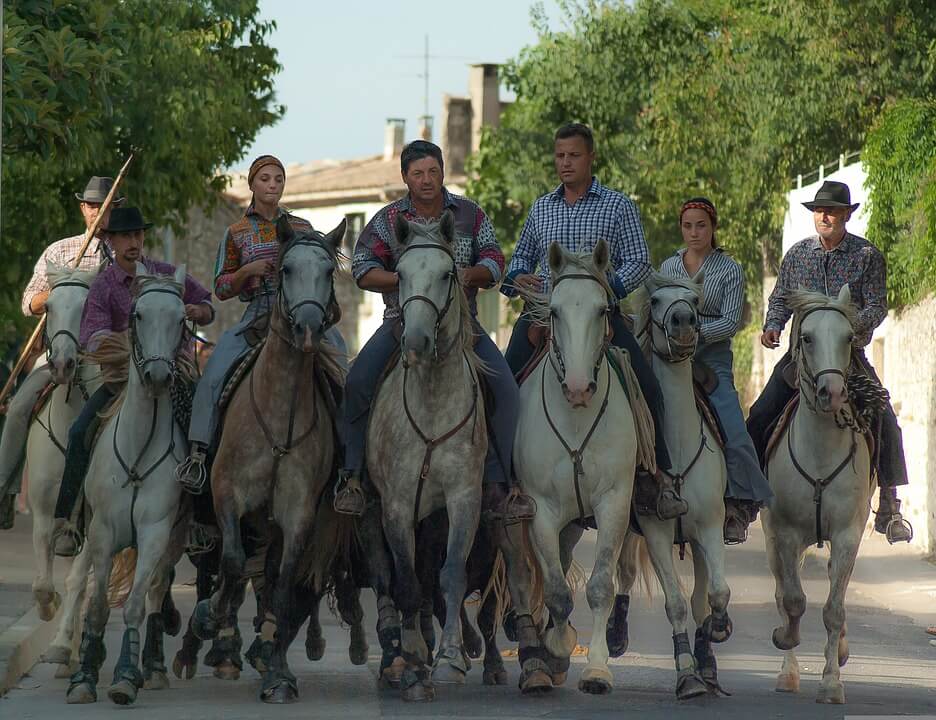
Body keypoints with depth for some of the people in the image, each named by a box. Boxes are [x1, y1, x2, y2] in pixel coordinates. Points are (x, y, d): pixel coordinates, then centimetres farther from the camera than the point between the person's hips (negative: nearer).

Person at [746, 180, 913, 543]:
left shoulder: (867, 255, -1)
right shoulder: (797, 253, 6)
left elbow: (877, 306, -5)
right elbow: (780, 298, 14)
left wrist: (849, 326, -23)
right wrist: (773, 326, -6)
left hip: (849, 352, -2)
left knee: (885, 421, -14)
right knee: (761, 416, -11)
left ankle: (889, 505, -6)